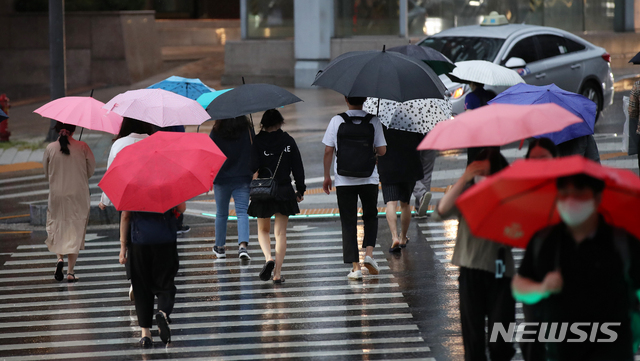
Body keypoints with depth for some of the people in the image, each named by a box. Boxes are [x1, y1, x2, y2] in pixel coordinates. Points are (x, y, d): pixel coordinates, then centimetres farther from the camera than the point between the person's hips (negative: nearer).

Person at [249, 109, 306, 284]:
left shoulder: (258, 141, -7)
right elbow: (298, 167, 3)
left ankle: (269, 258, -11)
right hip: (285, 191, 1)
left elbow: (252, 166, -16)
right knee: (281, 232, 7)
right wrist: (300, 189, 12)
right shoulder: (288, 140, 0)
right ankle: (277, 273, 1)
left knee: (263, 230, 16)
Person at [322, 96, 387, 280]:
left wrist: (327, 176, 8)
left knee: (348, 222, 5)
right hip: (369, 179, 1)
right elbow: (382, 151, -3)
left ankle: (355, 266, 0)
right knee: (371, 217, 20)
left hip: (344, 181, 0)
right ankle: (369, 253, 0)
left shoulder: (337, 121, -3)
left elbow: (328, 151, -3)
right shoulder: (373, 122, -3)